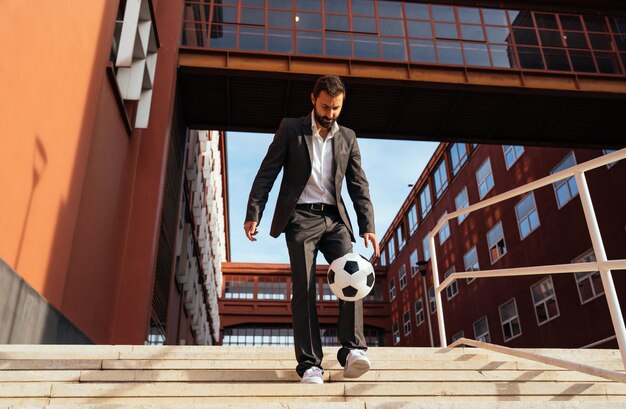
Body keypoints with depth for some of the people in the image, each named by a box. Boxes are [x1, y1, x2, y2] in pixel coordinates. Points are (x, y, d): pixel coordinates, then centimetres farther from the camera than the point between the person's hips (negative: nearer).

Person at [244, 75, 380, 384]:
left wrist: (367, 226, -1)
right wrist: (253, 214, -8)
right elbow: (267, 173, 2)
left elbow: (359, 186, 10)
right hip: (300, 217, -3)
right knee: (304, 286, -9)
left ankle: (352, 351, -19)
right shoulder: (290, 129, 5)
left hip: (334, 218, 3)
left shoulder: (348, 138, 13)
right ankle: (309, 363, -7)